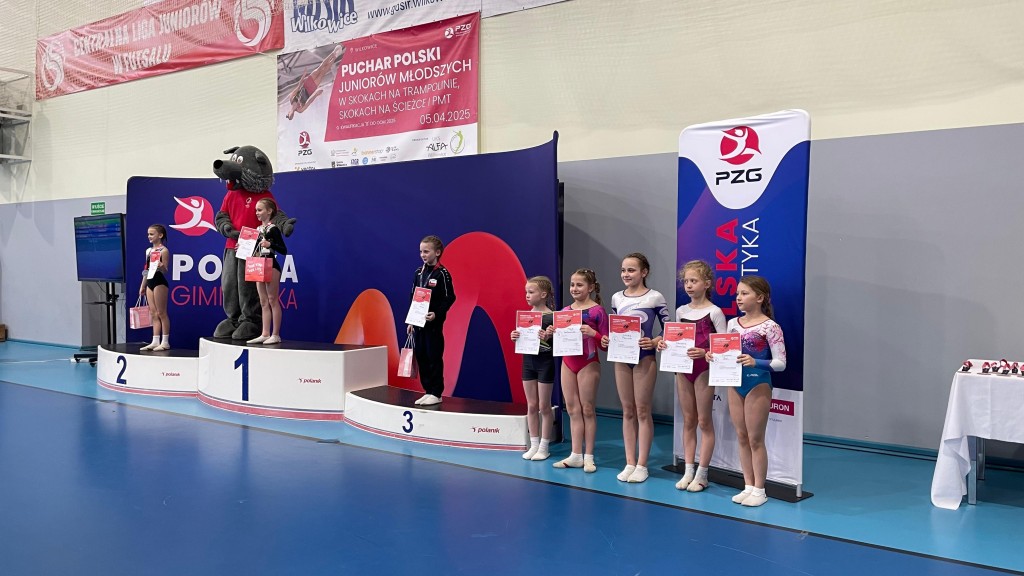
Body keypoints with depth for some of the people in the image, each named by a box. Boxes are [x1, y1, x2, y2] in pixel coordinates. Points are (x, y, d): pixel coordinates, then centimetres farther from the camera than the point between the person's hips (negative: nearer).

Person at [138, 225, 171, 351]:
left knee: (161, 313, -4)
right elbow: (146, 269, 19)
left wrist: (161, 267, -34)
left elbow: (165, 270, -11)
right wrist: (143, 286, 18)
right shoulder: (149, 251, 14)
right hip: (150, 282, 8)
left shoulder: (164, 251, -8)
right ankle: (155, 341, 10)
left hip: (159, 282, -8)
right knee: (153, 313, 7)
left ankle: (165, 342, 0)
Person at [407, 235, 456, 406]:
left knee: (434, 358, -1)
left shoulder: (442, 274, -9)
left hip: (434, 323, -7)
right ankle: (428, 391, 19)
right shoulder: (418, 272, 11)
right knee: (421, 357, 9)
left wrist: (436, 314, -22)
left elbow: (449, 298, -11)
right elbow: (413, 297, 14)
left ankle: (436, 393, 8)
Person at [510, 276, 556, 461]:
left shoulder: (550, 317, -13)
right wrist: (515, 337, -10)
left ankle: (544, 447, 16)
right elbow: (521, 340, 10)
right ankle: (534, 445, 21)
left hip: (545, 362, -6)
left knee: (544, 406, 5)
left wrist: (547, 338, -35)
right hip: (528, 361, 6)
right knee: (531, 406, 11)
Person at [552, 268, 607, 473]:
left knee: (587, 410, 3)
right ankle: (576, 455, 16)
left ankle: (588, 457, 13)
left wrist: (592, 333, -24)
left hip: (588, 363, -5)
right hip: (567, 362, 5)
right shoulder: (565, 311, 8)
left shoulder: (597, 311, -8)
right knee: (572, 410, 9)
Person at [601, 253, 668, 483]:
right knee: (628, 412, 10)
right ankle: (630, 463, 17)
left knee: (642, 411, 2)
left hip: (644, 359, -4)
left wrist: (654, 342, -20)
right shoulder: (616, 298, 7)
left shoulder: (655, 297, -6)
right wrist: (606, 340, -5)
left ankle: (642, 465, 10)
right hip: (621, 359, 5)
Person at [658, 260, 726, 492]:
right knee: (688, 421, 11)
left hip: (704, 369, -5)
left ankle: (702, 474, 11)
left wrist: (704, 352, -27)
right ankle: (688, 471, 18)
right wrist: (665, 344, -5)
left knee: (704, 421, 3)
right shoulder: (681, 311, 8)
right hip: (683, 368, 6)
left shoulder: (714, 312, -8)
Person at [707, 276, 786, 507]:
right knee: (742, 437, 12)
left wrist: (755, 362, -27)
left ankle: (759, 490, 16)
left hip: (758, 384, -6)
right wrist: (713, 356, -9)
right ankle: (748, 486, 23)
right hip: (736, 383, 6)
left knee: (755, 439, 3)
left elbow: (780, 363, -13)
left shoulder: (769, 326, -11)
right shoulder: (733, 324, 6)